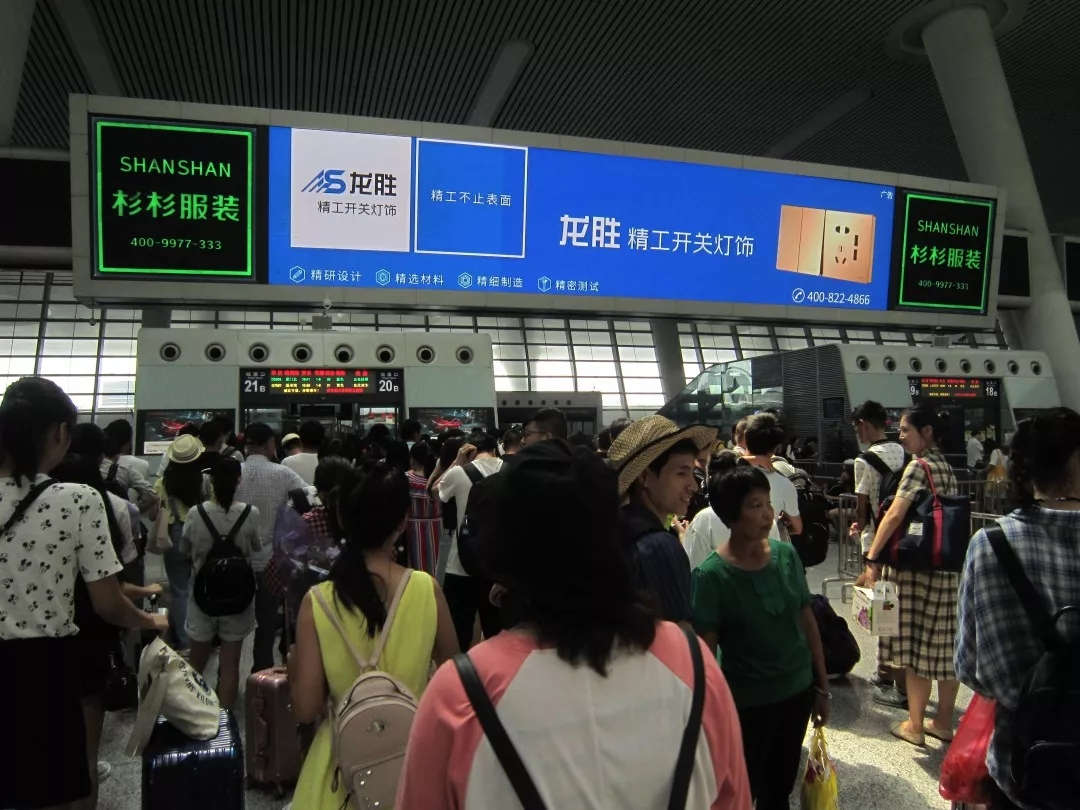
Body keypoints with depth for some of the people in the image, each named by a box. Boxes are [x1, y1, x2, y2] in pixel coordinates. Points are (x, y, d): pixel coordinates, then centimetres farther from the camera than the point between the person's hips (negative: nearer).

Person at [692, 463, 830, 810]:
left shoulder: (786, 555, -5)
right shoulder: (712, 575, -19)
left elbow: (807, 621, 4)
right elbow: (706, 650, -14)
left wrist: (822, 686, 8)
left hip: (798, 692, 4)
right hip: (748, 703, -4)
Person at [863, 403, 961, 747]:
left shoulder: (919, 465, -13)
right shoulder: (945, 466, 11)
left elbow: (894, 516, -19)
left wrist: (873, 558, -14)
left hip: (916, 564, -8)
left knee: (916, 645, 2)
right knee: (945, 645, 13)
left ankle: (914, 725, 12)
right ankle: (943, 721, 25)